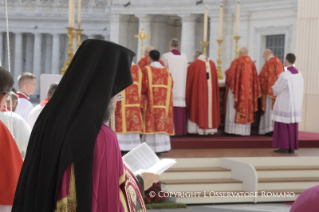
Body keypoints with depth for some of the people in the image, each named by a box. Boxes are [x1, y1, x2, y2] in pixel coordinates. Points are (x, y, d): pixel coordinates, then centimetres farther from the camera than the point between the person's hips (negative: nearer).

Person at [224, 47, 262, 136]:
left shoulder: (236, 62, -10)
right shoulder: (251, 63, 3)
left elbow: (229, 73, -8)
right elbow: (255, 77, 6)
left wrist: (226, 71, 14)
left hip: (237, 89, -4)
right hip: (248, 90, 4)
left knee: (234, 108, 2)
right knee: (246, 108, 9)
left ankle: (233, 129, -1)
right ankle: (244, 130, 8)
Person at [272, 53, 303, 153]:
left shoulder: (284, 75, -20)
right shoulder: (299, 74, 4)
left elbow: (276, 89, -11)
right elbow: (300, 90, 12)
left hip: (285, 104, -7)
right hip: (295, 104, 7)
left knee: (283, 125, -1)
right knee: (293, 125, 10)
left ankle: (284, 147, -2)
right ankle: (292, 147, 10)